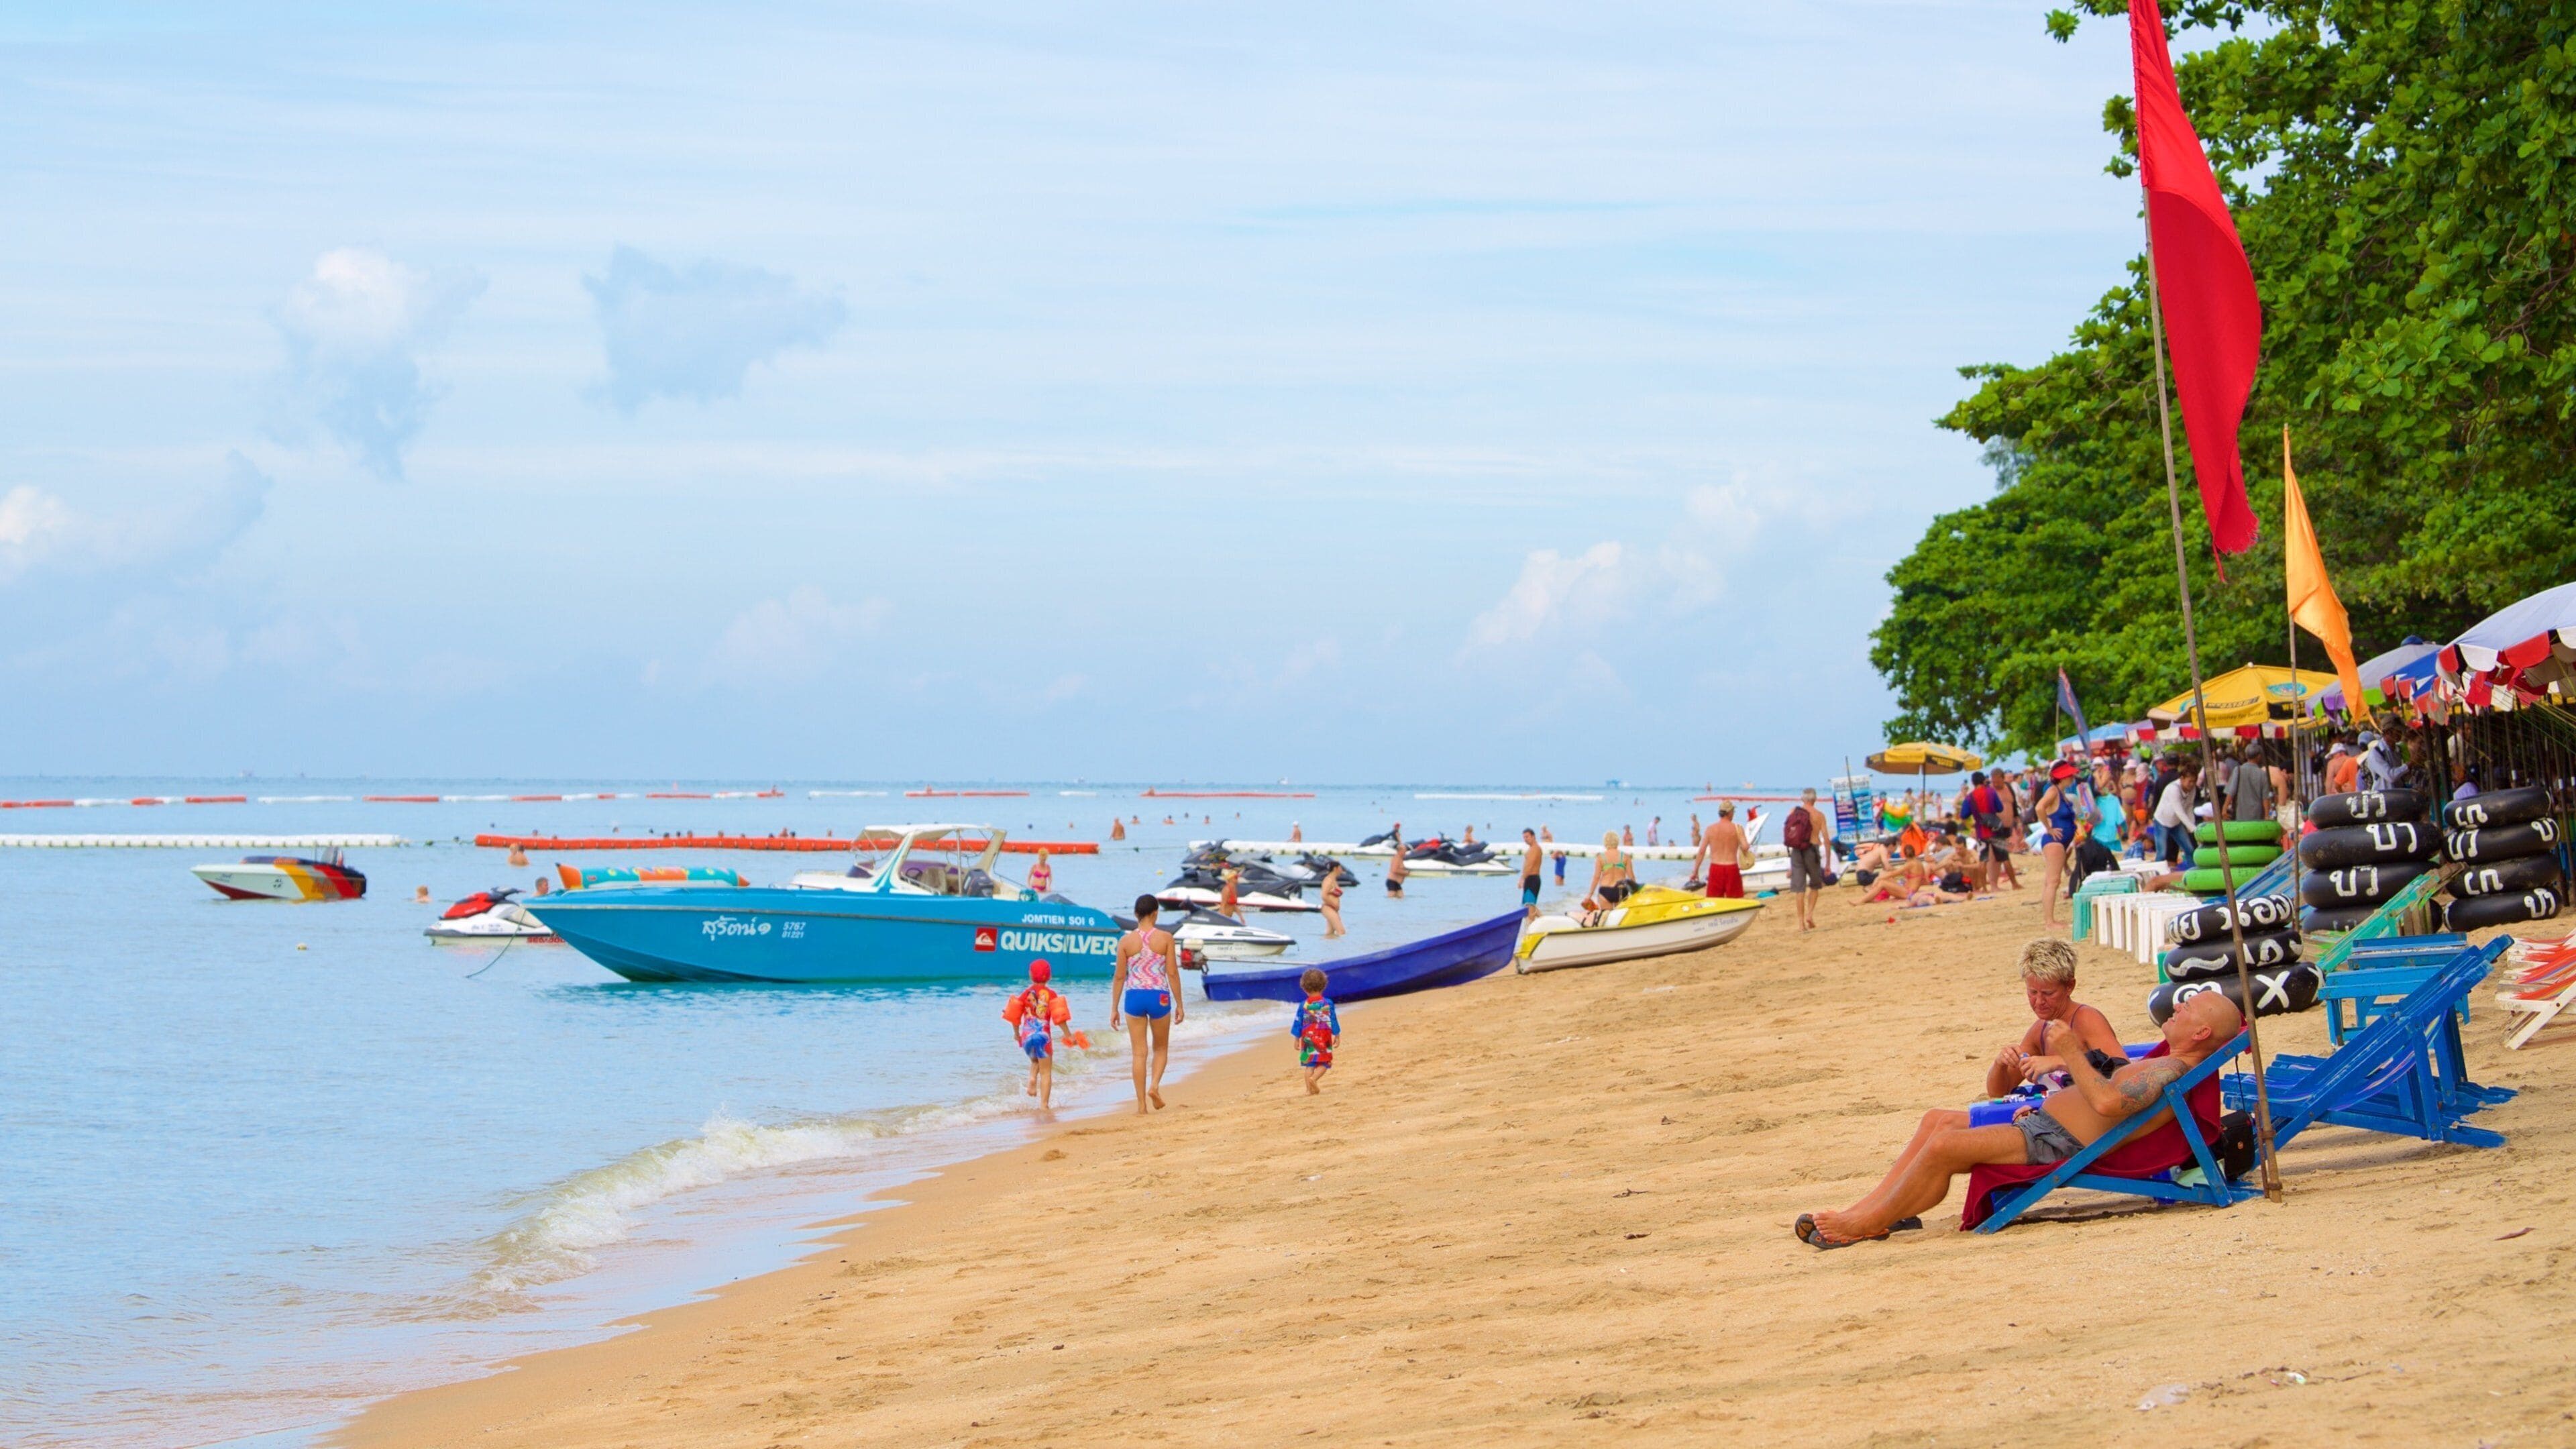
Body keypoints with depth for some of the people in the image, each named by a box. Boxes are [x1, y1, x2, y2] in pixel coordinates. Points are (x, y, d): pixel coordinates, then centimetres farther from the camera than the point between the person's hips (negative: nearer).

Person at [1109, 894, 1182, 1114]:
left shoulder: (1126, 941, -1)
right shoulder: (1165, 938, -5)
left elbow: (1119, 976, 1)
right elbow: (1172, 973, -5)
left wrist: (1114, 1009, 8)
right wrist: (1179, 1004, 3)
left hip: (1134, 997, 1)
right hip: (1159, 997, -1)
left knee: (1138, 1052, 6)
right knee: (1161, 1048, 18)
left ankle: (1141, 1103, 3)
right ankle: (1154, 1085, -7)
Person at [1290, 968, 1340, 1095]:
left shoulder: (1303, 1006, -2)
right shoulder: (1328, 1003, -5)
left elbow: (1298, 1023, 2)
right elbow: (1334, 1020, -1)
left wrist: (1297, 1039, 11)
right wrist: (1337, 1035, 9)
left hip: (1308, 1038, 1)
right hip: (1324, 1037, -1)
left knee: (1309, 1064, 9)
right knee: (1324, 1063, 5)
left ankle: (1309, 1089, 3)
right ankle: (1314, 1078, -21)